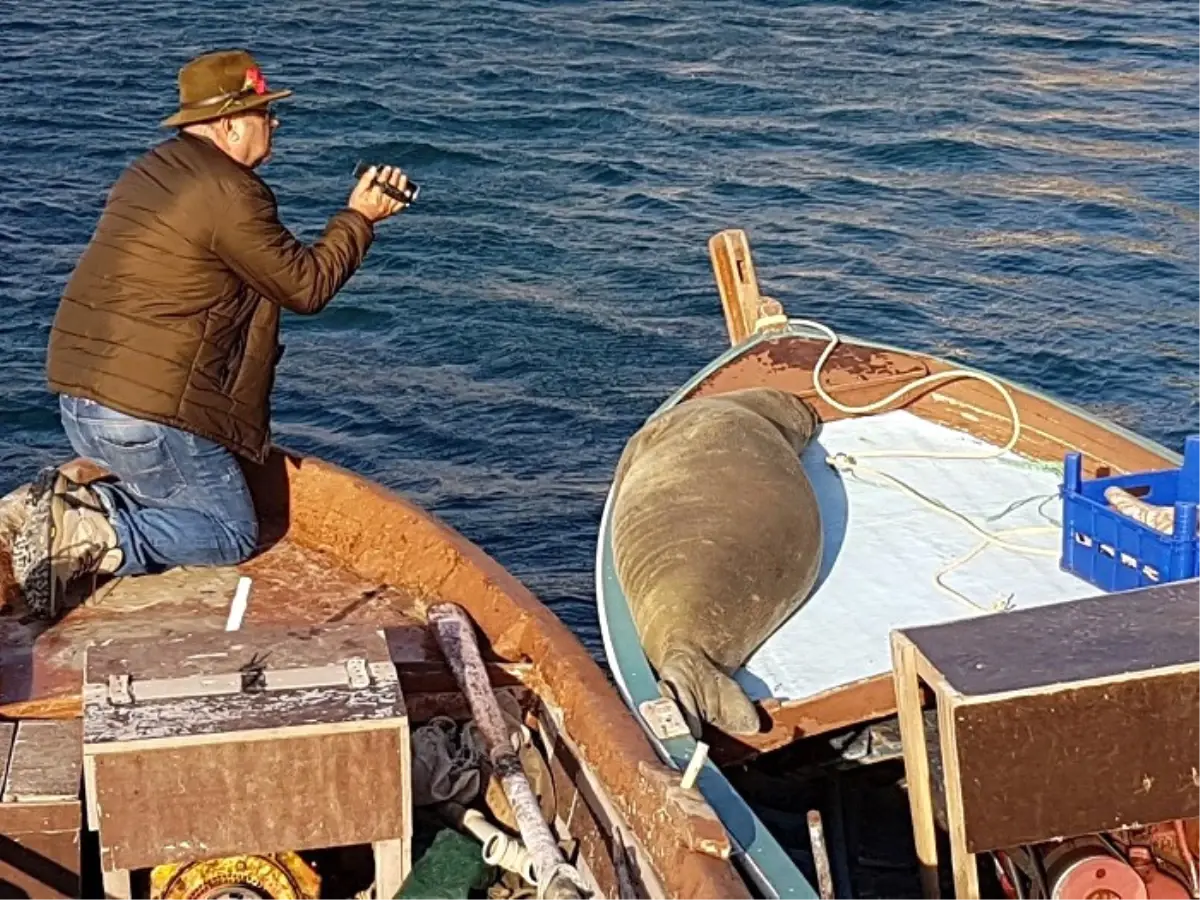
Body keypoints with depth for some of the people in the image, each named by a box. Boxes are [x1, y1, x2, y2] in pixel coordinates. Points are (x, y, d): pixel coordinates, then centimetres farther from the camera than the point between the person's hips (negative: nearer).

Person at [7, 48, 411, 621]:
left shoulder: (152, 170, 15)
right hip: (147, 413, -9)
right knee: (232, 534, 6)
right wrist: (359, 217, 7)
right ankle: (90, 537, -12)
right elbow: (306, 287, -6)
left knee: (164, 495, 28)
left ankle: (72, 504, 4)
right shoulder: (229, 193, -15)